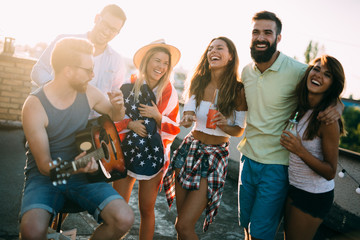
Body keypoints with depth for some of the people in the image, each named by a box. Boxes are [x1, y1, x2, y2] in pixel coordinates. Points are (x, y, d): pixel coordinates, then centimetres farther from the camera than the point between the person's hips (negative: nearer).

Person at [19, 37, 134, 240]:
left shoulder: (89, 92, -1)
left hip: (82, 174, 4)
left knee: (125, 219, -21)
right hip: (45, 176, -3)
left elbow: (115, 116, 20)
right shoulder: (35, 105, -15)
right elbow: (45, 165, -15)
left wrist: (119, 106, -5)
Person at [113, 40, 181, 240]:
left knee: (147, 209, 11)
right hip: (127, 151, 1)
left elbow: (174, 129, -1)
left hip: (153, 156, 0)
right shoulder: (129, 87, -3)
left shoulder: (169, 93, -2)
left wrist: (158, 117, -17)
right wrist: (130, 124, -16)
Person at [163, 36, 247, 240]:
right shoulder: (198, 83, 0)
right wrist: (187, 119, -31)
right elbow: (188, 116, -7)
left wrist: (225, 126, -24)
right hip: (190, 148, 4)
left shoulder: (239, 90, -10)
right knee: (181, 219, 12)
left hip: (215, 156, -4)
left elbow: (239, 130, -3)